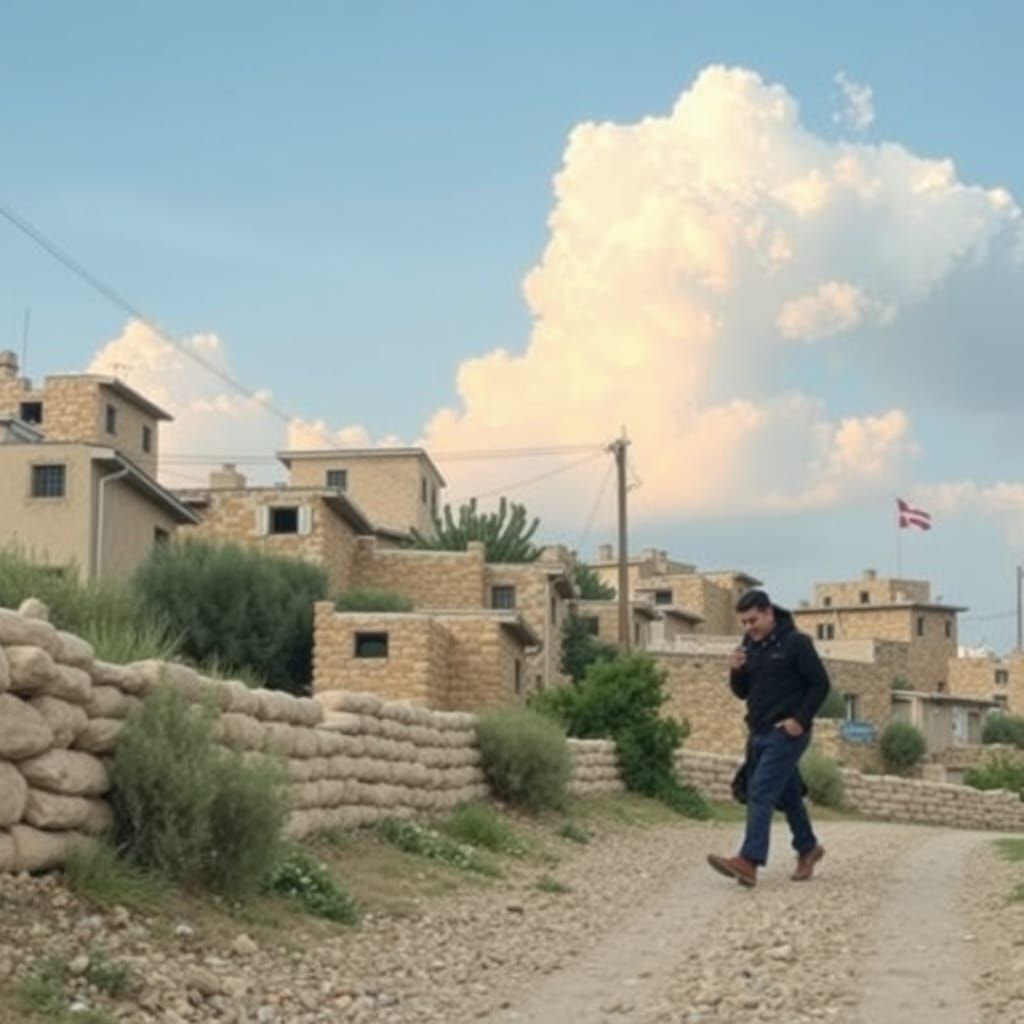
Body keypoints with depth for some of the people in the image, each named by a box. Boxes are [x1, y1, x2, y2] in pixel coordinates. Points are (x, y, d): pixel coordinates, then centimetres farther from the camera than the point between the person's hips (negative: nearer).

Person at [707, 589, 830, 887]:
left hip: (786, 733, -7)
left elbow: (820, 684, -9)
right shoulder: (750, 646, 11)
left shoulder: (795, 643, -9)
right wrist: (735, 671, -6)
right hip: (760, 732, 7)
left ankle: (749, 861, -24)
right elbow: (742, 692, 15)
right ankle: (808, 848, 33)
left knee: (761, 792, -17)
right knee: (786, 793, 17)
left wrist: (800, 720, -17)